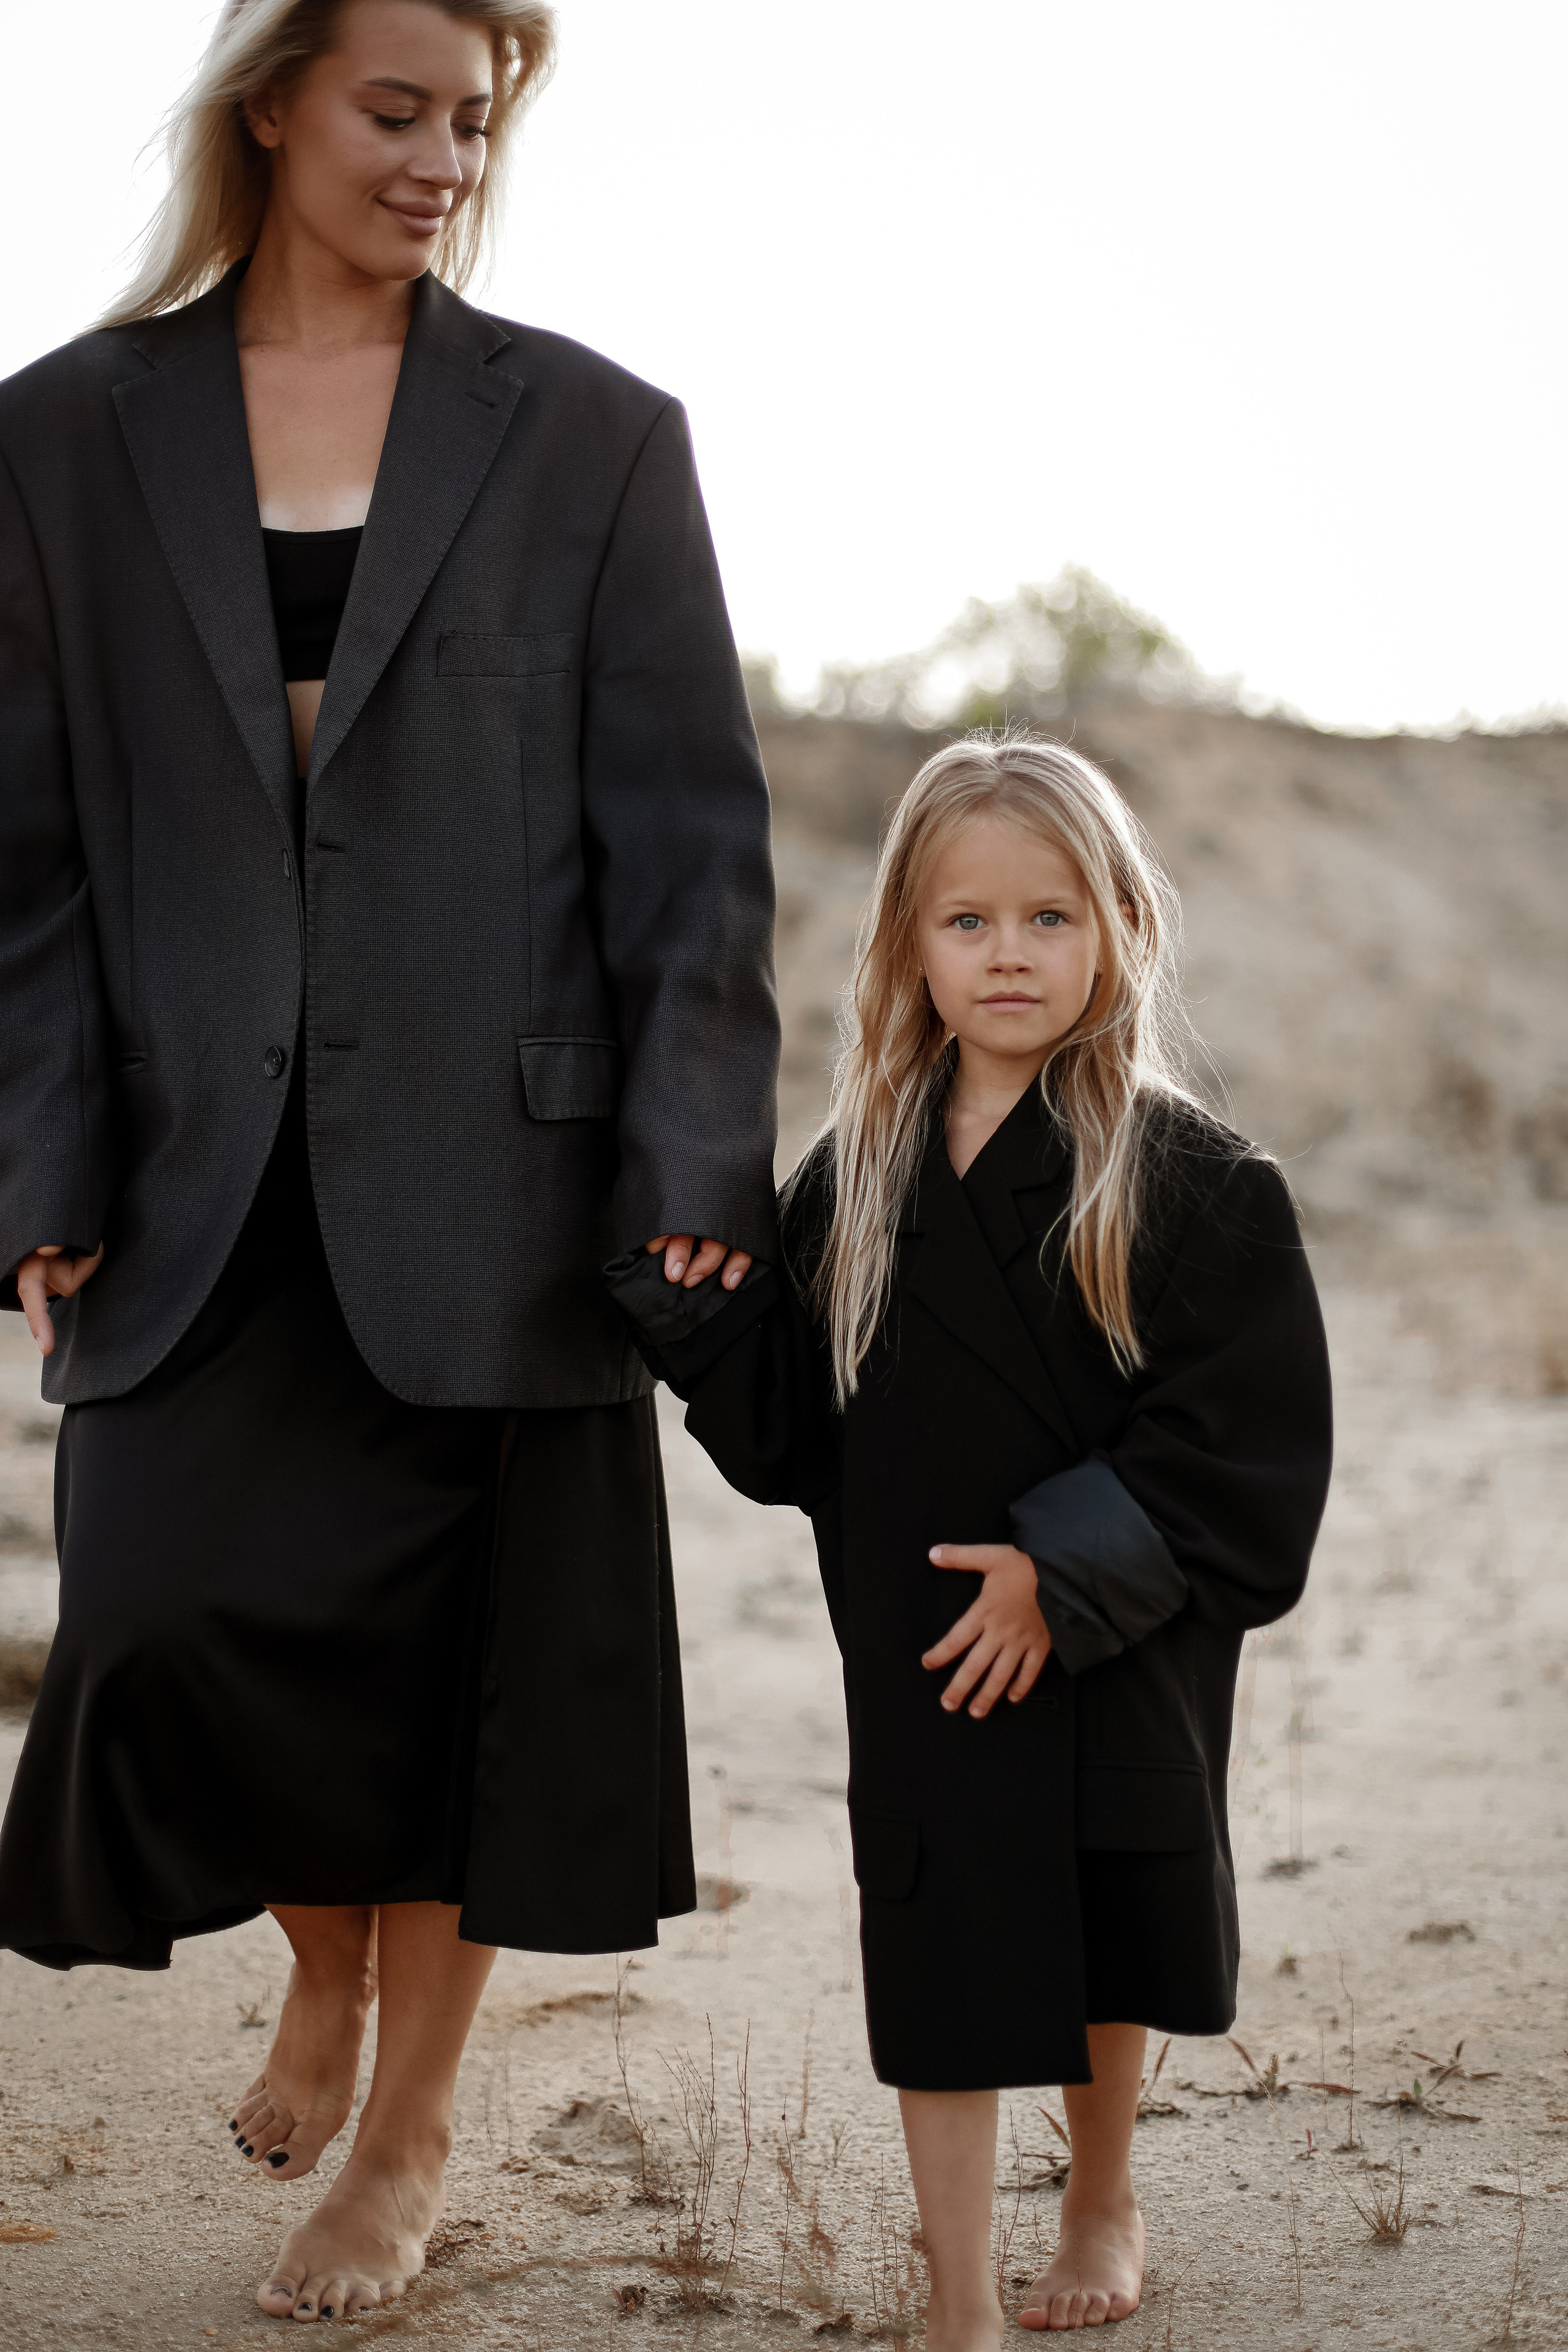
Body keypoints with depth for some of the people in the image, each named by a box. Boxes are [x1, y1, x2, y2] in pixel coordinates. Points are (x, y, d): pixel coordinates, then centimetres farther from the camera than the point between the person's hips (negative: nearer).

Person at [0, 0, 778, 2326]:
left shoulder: (589, 434, 3)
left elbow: (692, 832, 1)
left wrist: (696, 1172, -7)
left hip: (487, 1172, -1)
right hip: (202, 1180, 1)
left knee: (459, 1660, 4)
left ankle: (406, 2136, 26)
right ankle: (326, 1962, 29)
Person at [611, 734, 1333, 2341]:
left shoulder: (1190, 1178, -11)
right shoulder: (856, 1178, 0)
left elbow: (1244, 1430, -14)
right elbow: (787, 1426, 1)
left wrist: (1066, 1573, -19)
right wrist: (683, 1300, -14)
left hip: (1118, 1657, -1)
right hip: (919, 1656, 1)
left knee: (1099, 1940, 18)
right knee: (937, 1953, 1)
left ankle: (1102, 2200, 45)